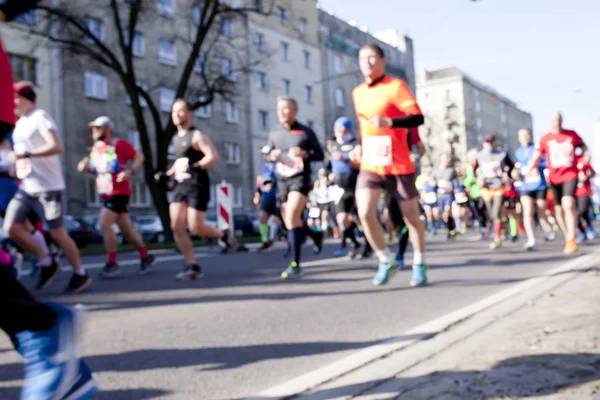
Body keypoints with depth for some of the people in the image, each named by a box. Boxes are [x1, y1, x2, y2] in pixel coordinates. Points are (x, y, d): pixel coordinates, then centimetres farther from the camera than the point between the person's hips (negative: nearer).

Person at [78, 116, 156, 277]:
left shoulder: (119, 144, -9)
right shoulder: (95, 147, 12)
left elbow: (139, 157, -6)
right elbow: (94, 168, 22)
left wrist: (130, 171, -21)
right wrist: (85, 167, 1)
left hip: (119, 192, -7)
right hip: (106, 194, 7)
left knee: (104, 224, -17)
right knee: (126, 229, 10)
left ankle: (112, 264, -9)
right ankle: (146, 257, 23)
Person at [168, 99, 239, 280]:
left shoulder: (197, 135, -6)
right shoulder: (176, 138, 18)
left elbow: (214, 157, -19)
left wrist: (193, 168, -25)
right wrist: (170, 172, 16)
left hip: (197, 186, -7)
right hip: (180, 186, 7)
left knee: (195, 228, -9)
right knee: (176, 226, -7)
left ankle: (224, 234, 20)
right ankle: (193, 267, -2)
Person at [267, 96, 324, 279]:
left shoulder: (306, 132, 1)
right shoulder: (274, 134, 12)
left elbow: (320, 155, 3)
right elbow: (268, 155, 18)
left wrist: (304, 153, -17)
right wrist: (273, 156, -6)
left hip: (300, 178, -5)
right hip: (282, 180, 5)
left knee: (292, 217, -22)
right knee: (290, 223, 10)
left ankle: (295, 264, -18)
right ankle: (315, 234, 41)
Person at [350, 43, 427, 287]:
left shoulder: (396, 86, -7)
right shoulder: (358, 92, 11)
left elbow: (418, 118, -16)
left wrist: (389, 122, -30)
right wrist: (360, 147, 11)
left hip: (398, 165, -4)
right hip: (369, 166, 4)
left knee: (411, 216, 8)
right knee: (365, 214, -13)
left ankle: (419, 266, 27)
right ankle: (386, 261, 6)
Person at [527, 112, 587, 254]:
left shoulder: (572, 134, 5)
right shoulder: (545, 139, 2)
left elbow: (583, 146, 19)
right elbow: (536, 156, -4)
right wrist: (530, 169, -22)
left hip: (570, 175, -2)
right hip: (554, 178, 2)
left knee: (568, 205, -21)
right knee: (559, 210, 7)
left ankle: (571, 240, -17)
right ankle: (568, 237, 25)